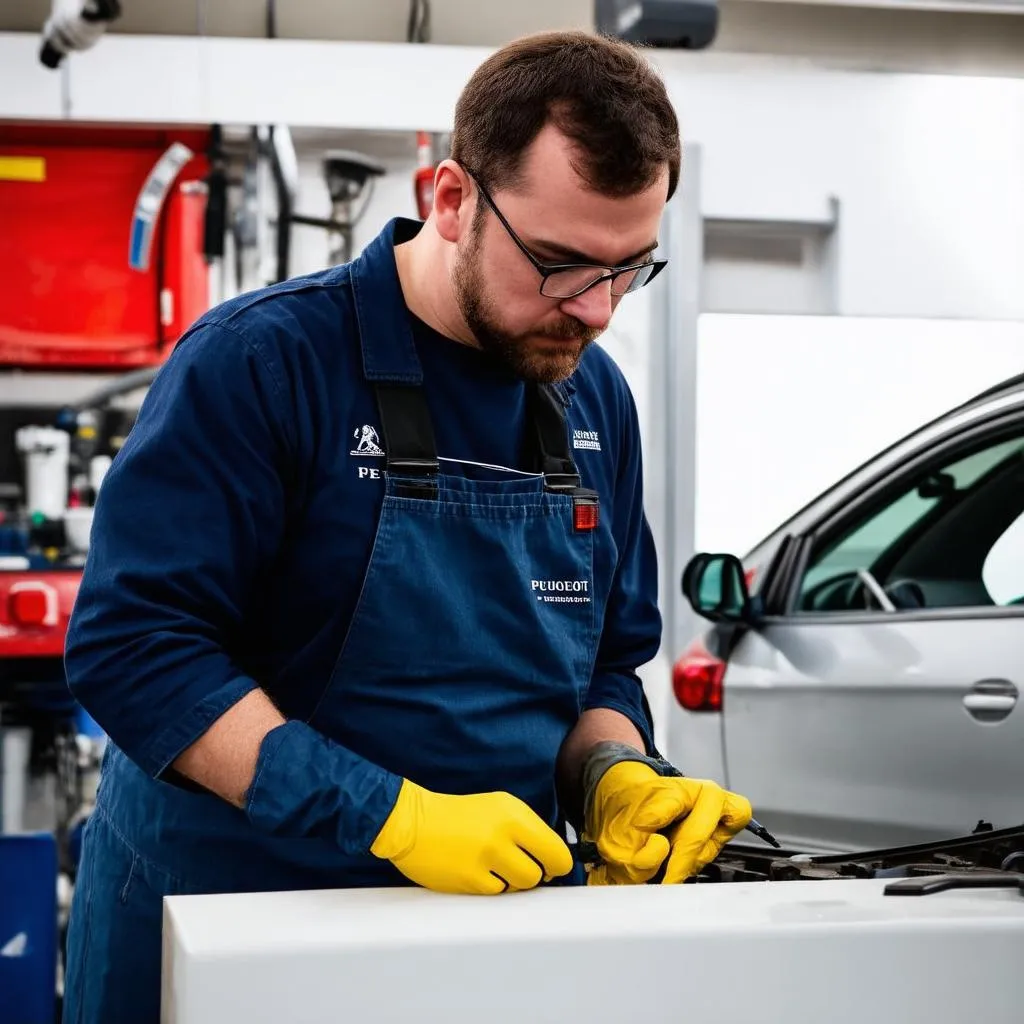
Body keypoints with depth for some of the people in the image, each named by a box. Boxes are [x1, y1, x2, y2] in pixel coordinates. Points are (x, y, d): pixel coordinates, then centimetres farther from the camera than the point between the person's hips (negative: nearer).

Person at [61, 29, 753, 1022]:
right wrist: (396, 817, -27)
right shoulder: (258, 361, -16)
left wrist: (616, 781, -11)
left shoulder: (597, 401, 3)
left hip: (498, 910, 5)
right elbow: (133, 644, -22)